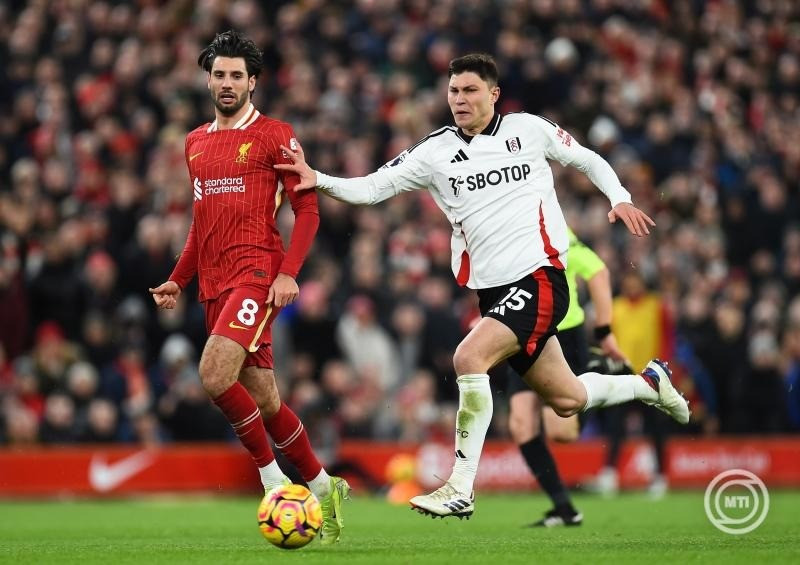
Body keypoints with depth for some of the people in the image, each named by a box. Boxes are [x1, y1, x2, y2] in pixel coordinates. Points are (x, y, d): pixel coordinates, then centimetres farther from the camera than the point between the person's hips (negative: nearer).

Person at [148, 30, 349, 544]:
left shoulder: (274, 135, 0)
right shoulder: (196, 142, 19)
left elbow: (308, 208, -4)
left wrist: (289, 272, -15)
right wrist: (178, 280, 19)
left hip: (257, 271, -7)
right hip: (214, 284, 7)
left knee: (214, 374, -24)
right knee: (263, 401, 7)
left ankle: (271, 476, -10)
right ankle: (323, 487, 21)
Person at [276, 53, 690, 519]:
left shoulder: (528, 129, 1)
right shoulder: (435, 152, 5)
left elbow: (587, 160, 15)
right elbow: (371, 188, 0)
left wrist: (620, 198, 0)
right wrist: (318, 179, -16)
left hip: (539, 276, -5)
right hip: (493, 289, 5)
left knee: (469, 356, -26)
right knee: (566, 400, 11)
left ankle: (461, 489, -22)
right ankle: (649, 384, 42)